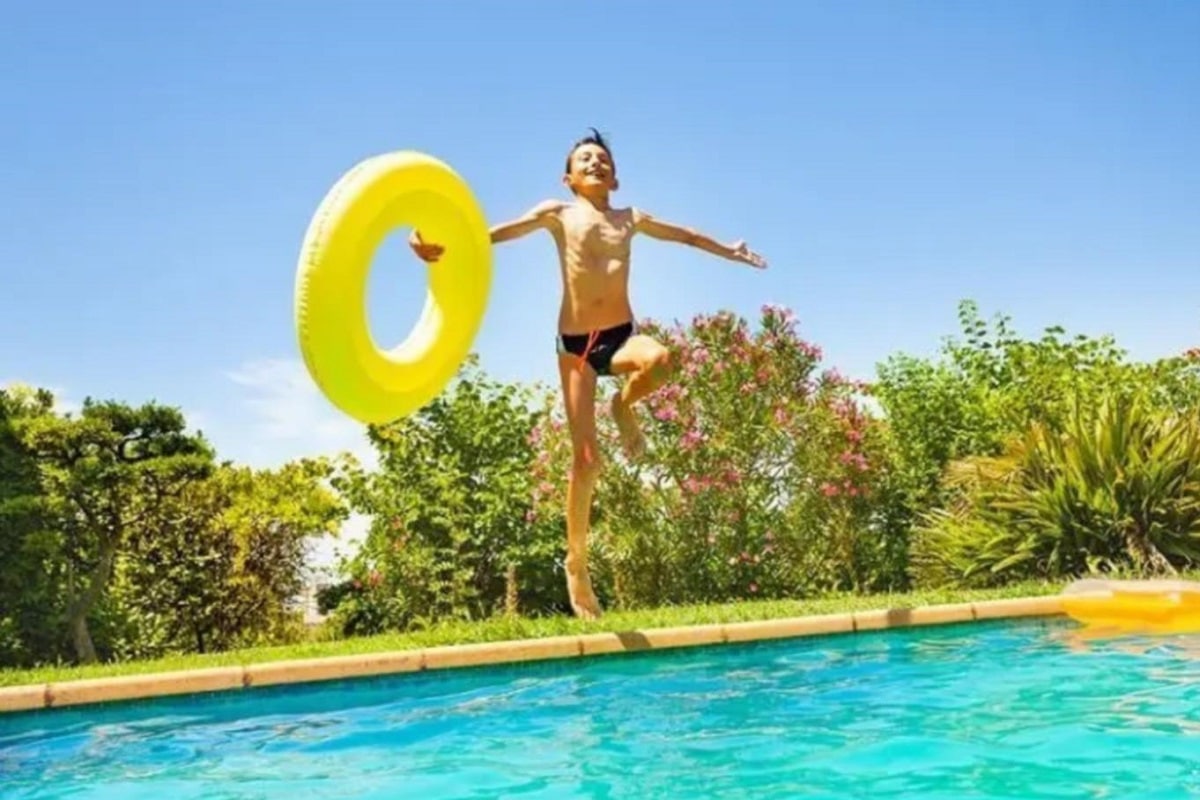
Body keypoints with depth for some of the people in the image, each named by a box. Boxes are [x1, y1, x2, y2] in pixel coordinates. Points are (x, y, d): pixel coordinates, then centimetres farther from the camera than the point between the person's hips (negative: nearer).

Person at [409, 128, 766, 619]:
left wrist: (729, 251, 40)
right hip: (575, 343, -2)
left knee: (658, 360, -36)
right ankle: (576, 563, 7)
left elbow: (684, 236, 33)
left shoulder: (631, 220, 17)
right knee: (586, 459, -8)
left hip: (621, 335, 2)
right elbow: (497, 232, -5)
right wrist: (444, 243, -21)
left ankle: (624, 408, -1)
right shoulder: (558, 214, 8)